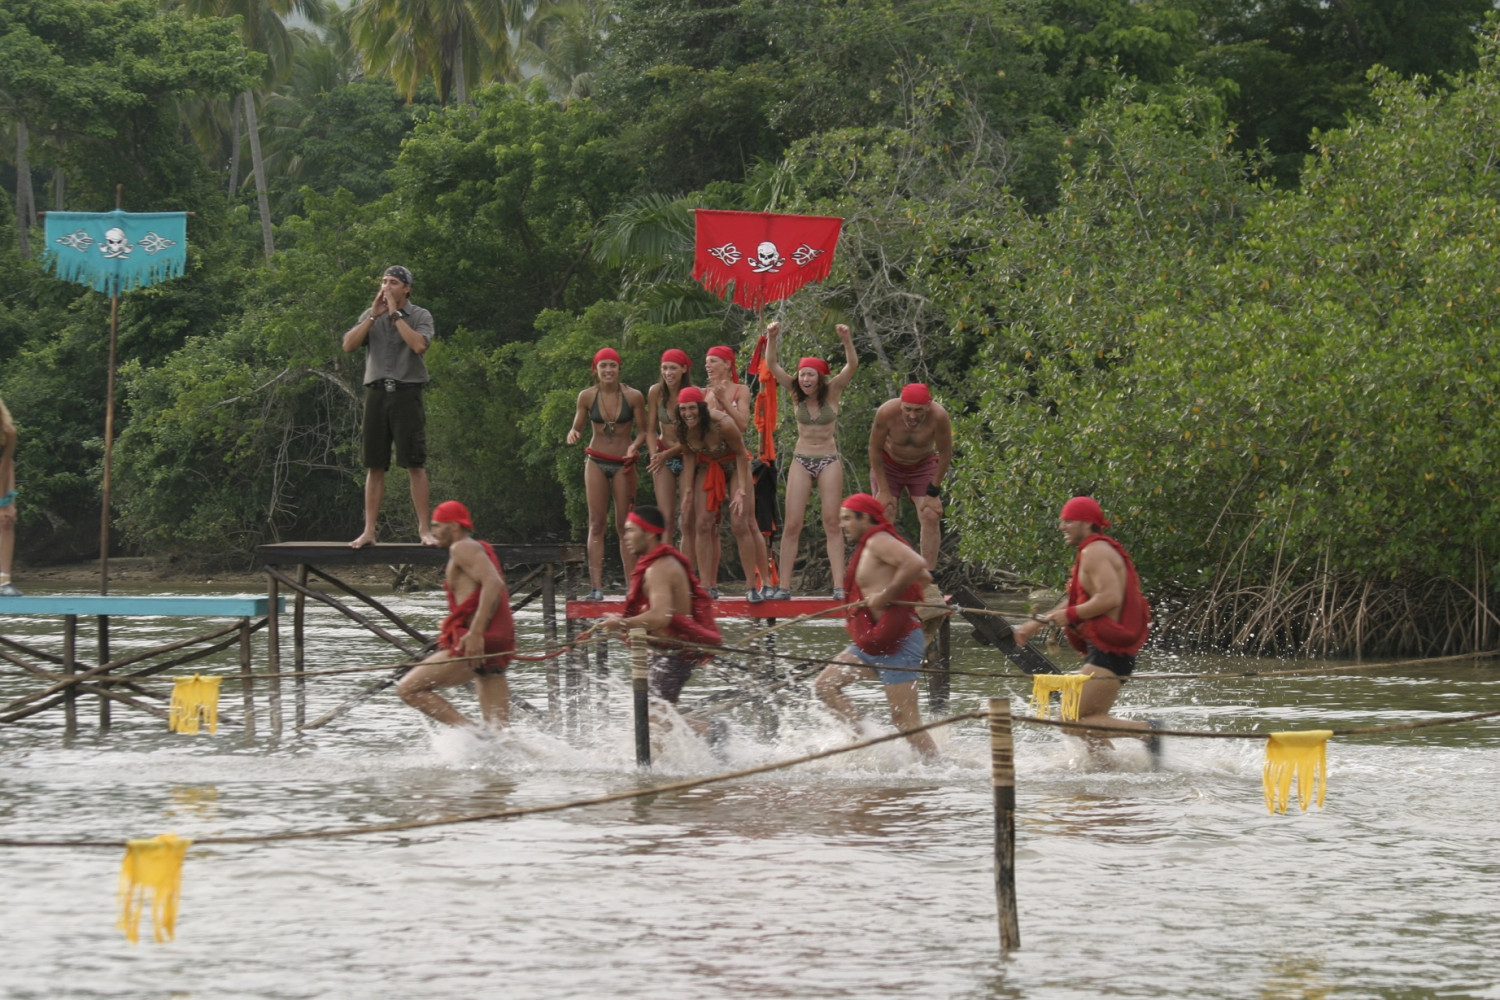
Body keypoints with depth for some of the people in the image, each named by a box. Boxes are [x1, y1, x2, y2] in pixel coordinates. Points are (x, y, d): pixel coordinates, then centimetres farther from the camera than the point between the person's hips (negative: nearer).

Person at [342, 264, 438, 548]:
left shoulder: (420, 316, 3)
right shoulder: (370, 316, 13)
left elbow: (419, 344, -16)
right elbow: (348, 344, 0)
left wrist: (395, 314, -10)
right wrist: (374, 315, -6)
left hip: (407, 394, -3)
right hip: (377, 394, 3)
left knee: (415, 465, -5)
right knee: (374, 466, 4)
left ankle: (424, 529, -3)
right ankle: (369, 531, 6)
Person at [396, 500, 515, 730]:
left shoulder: (462, 548, -4)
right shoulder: (480, 550, 26)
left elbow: (494, 583, -20)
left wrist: (476, 633, -27)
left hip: (474, 644, -10)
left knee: (409, 689, -8)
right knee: (498, 729, 5)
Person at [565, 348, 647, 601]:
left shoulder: (633, 397, -6)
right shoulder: (587, 397, -2)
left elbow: (642, 431, 0)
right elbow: (577, 427, 7)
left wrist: (635, 445, -20)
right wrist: (573, 434, -17)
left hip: (624, 464, -1)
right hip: (596, 463, 1)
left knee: (624, 525, 1)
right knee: (596, 524, -3)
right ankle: (596, 586, -6)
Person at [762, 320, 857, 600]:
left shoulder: (832, 392, -4)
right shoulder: (797, 395, 0)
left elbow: (852, 366, -17)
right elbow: (772, 366, -8)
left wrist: (846, 340, -34)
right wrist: (772, 339, -24)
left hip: (829, 461, -2)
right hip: (801, 461, 2)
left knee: (832, 524, -3)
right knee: (792, 525, -4)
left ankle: (839, 585, -6)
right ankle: (784, 586, -4)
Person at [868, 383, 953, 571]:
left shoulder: (938, 416, -32)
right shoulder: (887, 413, -32)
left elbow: (945, 454, -17)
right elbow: (875, 450, -17)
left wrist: (933, 492, -13)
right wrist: (883, 490, -14)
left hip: (923, 465, 1)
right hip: (888, 465, -1)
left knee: (931, 517, -12)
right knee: (884, 518, -11)